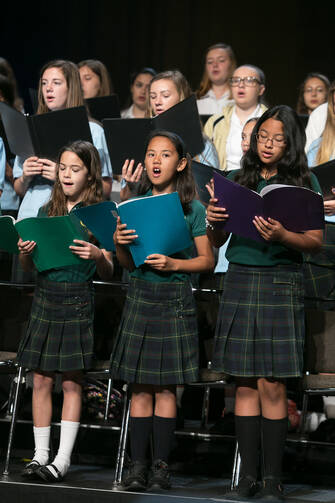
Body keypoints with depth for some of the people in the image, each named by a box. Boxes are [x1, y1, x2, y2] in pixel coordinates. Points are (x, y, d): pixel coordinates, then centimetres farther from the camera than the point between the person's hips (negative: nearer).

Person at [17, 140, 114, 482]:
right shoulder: (46, 212, 10)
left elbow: (107, 273, -3)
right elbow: (28, 267, 14)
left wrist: (98, 256, -24)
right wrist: (24, 253, -8)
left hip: (77, 301, -3)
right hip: (44, 297, 4)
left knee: (71, 382, -1)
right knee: (41, 379, 3)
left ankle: (63, 459, 1)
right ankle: (40, 455, 9)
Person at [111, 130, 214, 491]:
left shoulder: (192, 209, 1)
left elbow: (207, 260, 1)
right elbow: (126, 263, 9)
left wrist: (173, 264, -14)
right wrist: (119, 244, -12)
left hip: (175, 297, -2)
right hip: (139, 295, 2)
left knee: (165, 386, -1)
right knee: (140, 386, 1)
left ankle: (161, 465, 3)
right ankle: (137, 464, 2)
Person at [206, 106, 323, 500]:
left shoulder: (304, 182, 3)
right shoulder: (238, 180, 11)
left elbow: (316, 242, -3)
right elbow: (215, 243, 12)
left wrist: (282, 236, -21)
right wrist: (213, 221, -10)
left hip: (280, 283, -3)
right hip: (239, 281, 3)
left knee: (272, 385, -6)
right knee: (245, 383, 3)